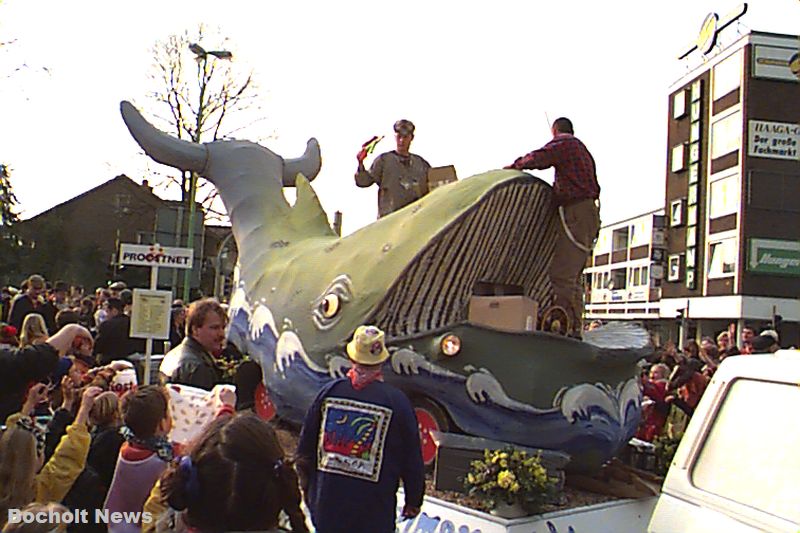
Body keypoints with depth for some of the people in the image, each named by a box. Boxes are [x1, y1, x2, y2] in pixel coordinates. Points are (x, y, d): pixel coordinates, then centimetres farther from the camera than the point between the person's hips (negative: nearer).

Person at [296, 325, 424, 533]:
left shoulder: (329, 392, -3)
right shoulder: (397, 401, -11)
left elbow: (305, 449, 5)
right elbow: (412, 460, -4)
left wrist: (308, 489, 20)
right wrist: (413, 501, 11)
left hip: (326, 503, 3)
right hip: (373, 514, -3)